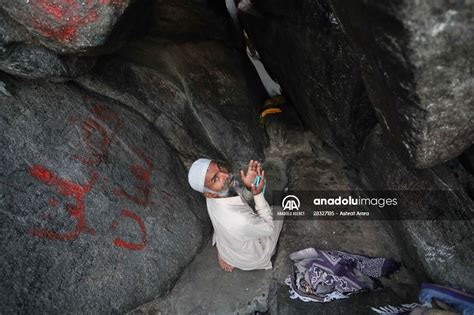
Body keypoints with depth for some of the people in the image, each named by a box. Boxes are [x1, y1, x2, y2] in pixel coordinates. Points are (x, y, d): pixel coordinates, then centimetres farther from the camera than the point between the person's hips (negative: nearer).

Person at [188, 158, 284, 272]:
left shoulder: (216, 195, -25)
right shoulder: (241, 220, -45)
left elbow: (244, 197, -8)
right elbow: (269, 229, -25)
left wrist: (248, 186, -29)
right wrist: (258, 195, -30)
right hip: (249, 260, -5)